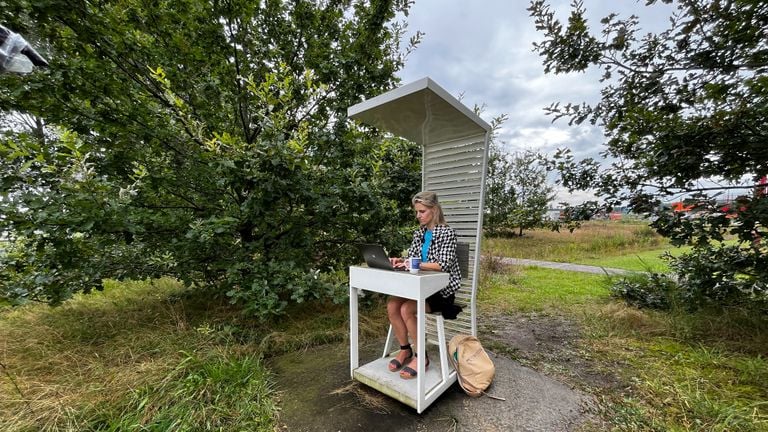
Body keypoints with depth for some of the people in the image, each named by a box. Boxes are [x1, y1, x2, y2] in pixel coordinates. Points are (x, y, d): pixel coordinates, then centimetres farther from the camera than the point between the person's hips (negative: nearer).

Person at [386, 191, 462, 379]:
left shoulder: (447, 233, -12)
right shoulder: (419, 233, 8)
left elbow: (443, 265, -22)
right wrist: (401, 261, -13)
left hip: (442, 289, -6)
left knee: (406, 309, -26)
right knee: (392, 304, -17)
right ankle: (405, 350, 4)